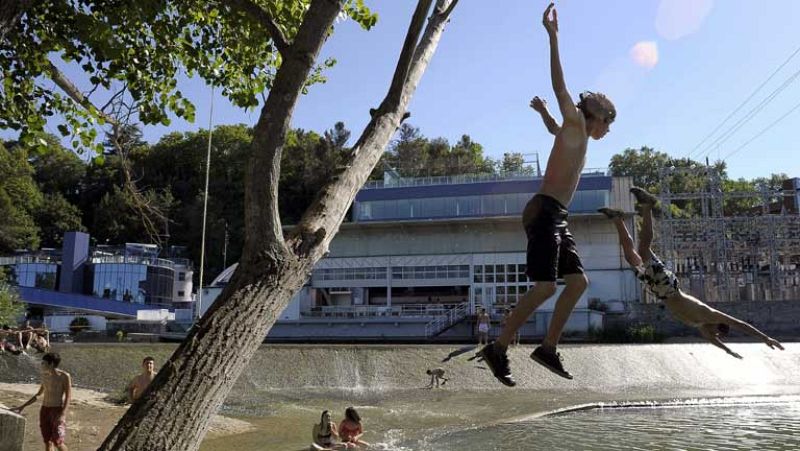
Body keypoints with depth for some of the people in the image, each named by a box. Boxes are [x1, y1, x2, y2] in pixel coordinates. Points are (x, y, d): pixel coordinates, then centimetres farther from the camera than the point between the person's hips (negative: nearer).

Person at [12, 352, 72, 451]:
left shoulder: (64, 376, -11)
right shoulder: (45, 376, 10)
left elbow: (68, 396, -14)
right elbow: (38, 394, 22)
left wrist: (63, 414, -25)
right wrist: (22, 407, 21)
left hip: (57, 410, -7)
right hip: (44, 410, 7)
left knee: (57, 442, -12)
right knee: (47, 442, 6)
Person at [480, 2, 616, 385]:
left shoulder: (576, 136, 26)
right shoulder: (575, 124, 3)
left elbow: (553, 128, 50)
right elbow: (560, 86, -10)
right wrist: (553, 37, -14)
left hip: (556, 218, 10)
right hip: (545, 211, -10)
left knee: (578, 281, 6)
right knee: (545, 287, -17)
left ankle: (548, 348, 7)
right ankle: (498, 349, -13)